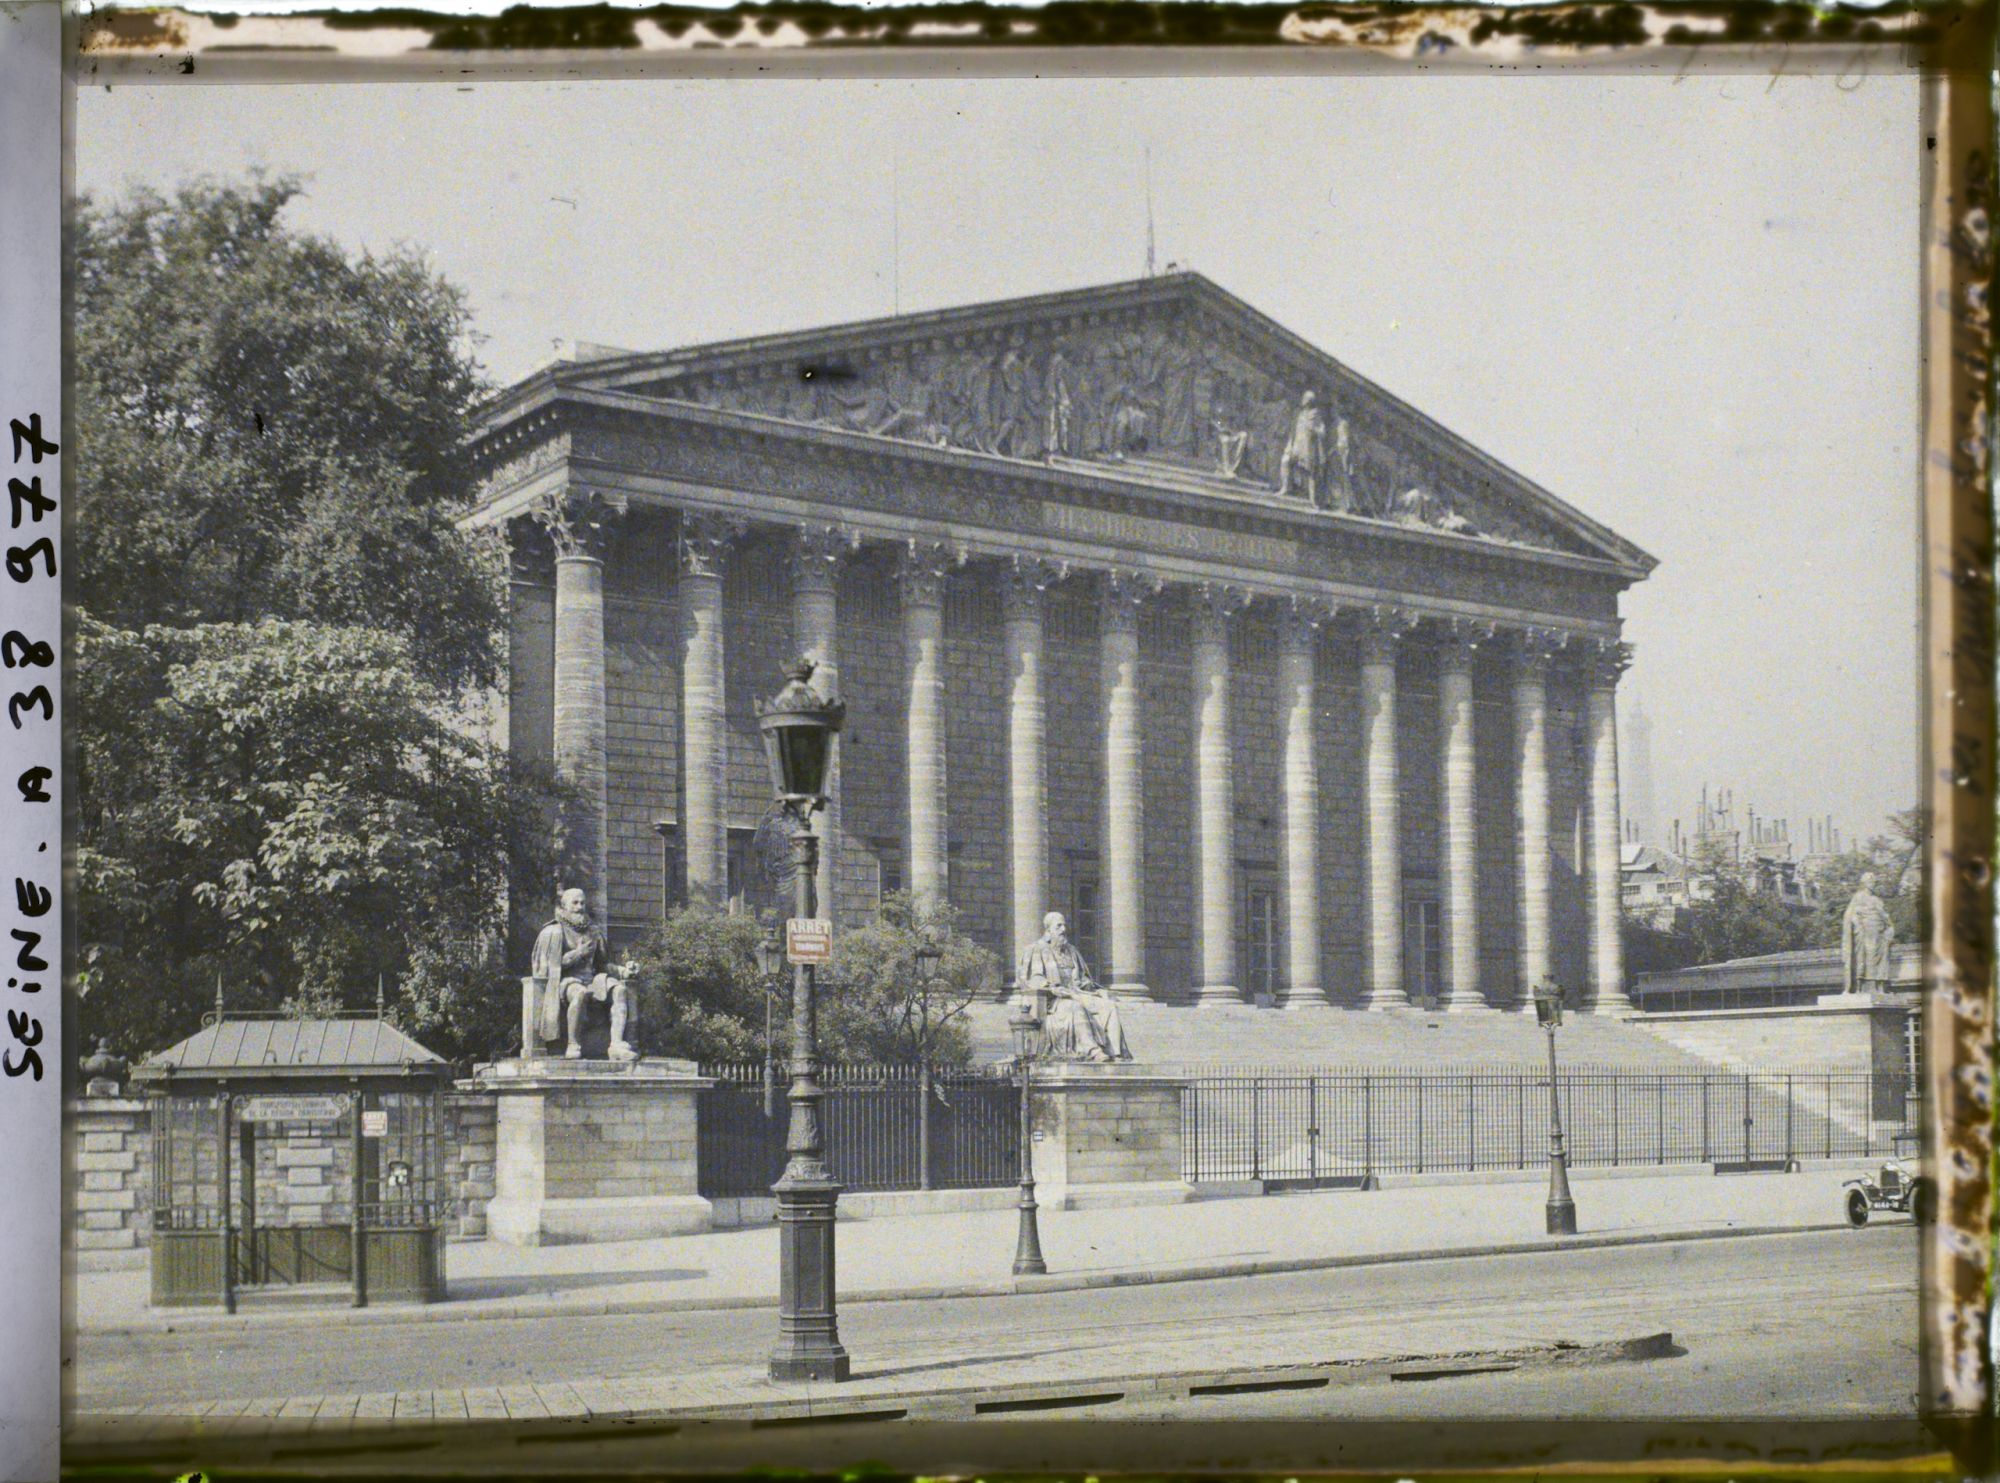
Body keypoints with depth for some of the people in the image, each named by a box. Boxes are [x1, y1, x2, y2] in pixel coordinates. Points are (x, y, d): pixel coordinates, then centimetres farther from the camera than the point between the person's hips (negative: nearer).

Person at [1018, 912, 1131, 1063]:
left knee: (1110, 1006, -19)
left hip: (1076, 995, 6)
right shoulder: (1036, 950, 5)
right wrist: (1055, 989, -21)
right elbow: (1032, 979, -6)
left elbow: (1083, 978, 28)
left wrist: (1086, 985, 3)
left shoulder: (1071, 951, 24)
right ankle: (1093, 1051, -51)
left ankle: (1116, 1053, -32)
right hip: (1048, 1000, -6)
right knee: (1076, 1009, -39)